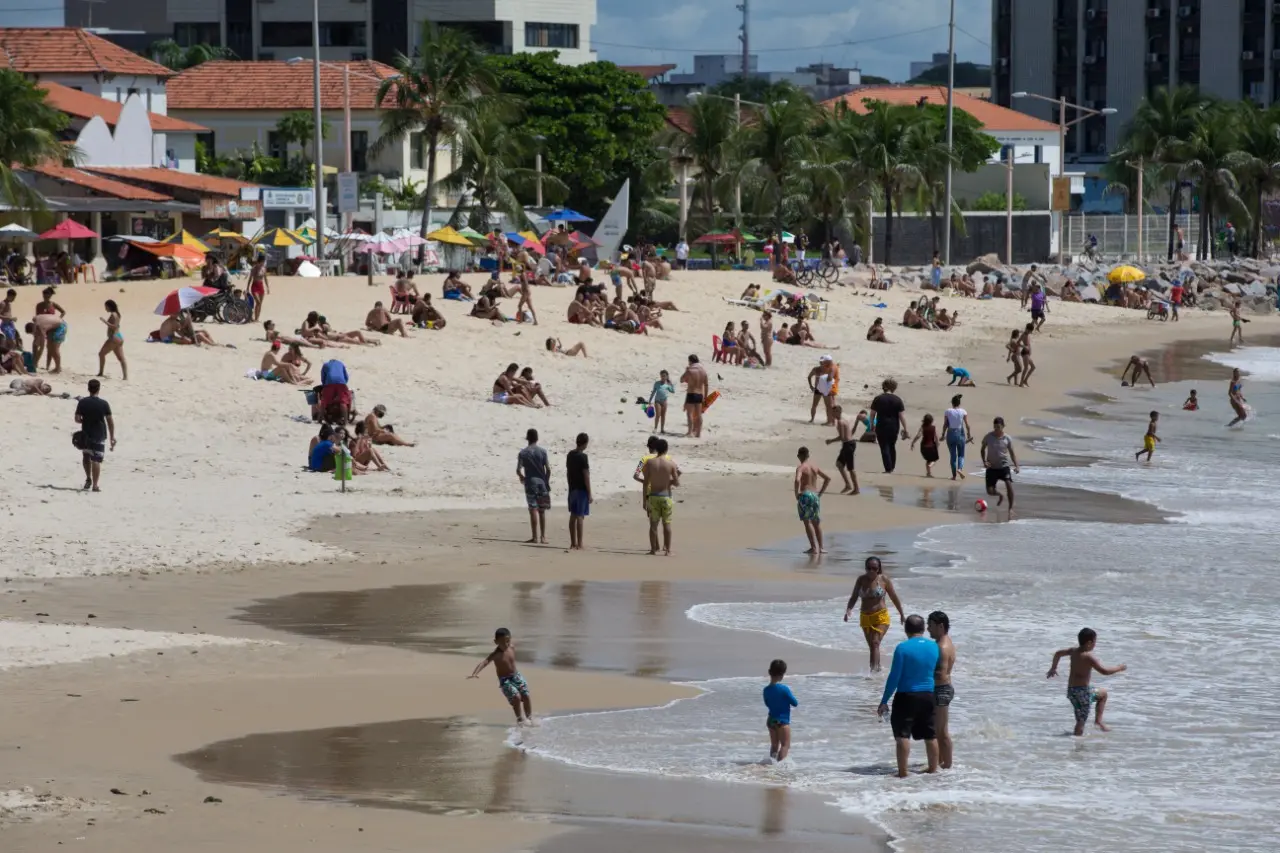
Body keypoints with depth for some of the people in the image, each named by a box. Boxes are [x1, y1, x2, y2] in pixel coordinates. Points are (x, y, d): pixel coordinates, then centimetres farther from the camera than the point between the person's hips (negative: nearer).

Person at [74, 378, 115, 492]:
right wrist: (112, 437, 0)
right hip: (100, 435, -1)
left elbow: (77, 419, -8)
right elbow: (110, 421, -7)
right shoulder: (104, 404, -8)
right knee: (96, 460, -1)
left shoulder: (82, 402, -6)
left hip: (86, 434, 1)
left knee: (86, 457, 24)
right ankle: (95, 485, -4)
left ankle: (88, 478, 21)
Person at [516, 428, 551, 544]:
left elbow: (518, 470, -8)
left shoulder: (523, 453, -3)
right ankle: (543, 537, 10)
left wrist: (522, 477, 13)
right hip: (542, 482, 2)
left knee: (533, 510, -2)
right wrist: (547, 481, 9)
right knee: (542, 511, 9)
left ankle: (535, 537, -4)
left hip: (530, 482, -2)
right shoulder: (542, 452, -1)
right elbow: (548, 469, -5)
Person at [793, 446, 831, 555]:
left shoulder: (800, 468, -7)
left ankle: (814, 547, -11)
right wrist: (821, 492, 17)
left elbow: (797, 480, -25)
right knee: (817, 523, 15)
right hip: (815, 496, 6)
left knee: (807, 522, -4)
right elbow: (828, 478, 15)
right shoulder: (815, 467, 11)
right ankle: (820, 547, 16)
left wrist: (796, 494, -12)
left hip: (805, 495, -6)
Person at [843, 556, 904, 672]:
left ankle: (874, 669, -26)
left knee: (875, 643, -19)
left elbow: (894, 598, 2)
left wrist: (901, 614, 10)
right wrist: (849, 610, -16)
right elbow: (854, 597, 3)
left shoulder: (884, 579, -7)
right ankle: (877, 668, 29)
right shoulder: (861, 580, 2)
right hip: (865, 617, 5)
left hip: (881, 616, -5)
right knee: (871, 646, 13)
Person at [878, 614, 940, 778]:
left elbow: (894, 677, -13)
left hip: (906, 696, -5)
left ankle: (903, 772, -10)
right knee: (930, 734, 15)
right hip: (928, 696, 5)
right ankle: (933, 769, 23)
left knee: (902, 734, -4)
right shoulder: (934, 647, 2)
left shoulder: (903, 648, -13)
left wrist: (884, 701, -7)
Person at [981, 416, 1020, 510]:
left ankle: (1011, 507, -10)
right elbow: (983, 449, 8)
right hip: (991, 467, 1)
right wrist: (984, 461, -8)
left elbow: (1012, 453, 2)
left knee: (1009, 484, -22)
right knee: (990, 491, -2)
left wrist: (1016, 466, -11)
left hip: (1004, 466, -1)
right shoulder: (988, 437, -5)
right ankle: (1000, 495, 35)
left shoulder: (1007, 439, -5)